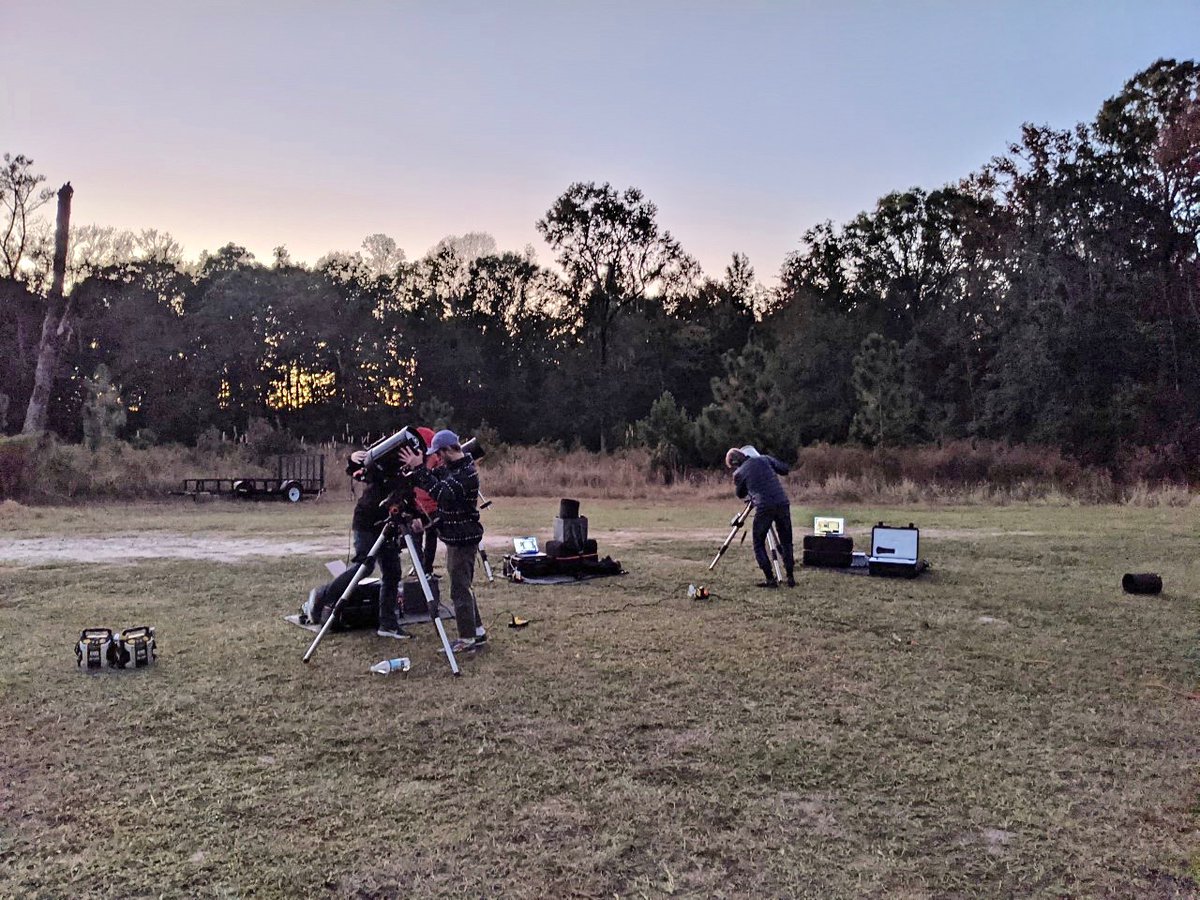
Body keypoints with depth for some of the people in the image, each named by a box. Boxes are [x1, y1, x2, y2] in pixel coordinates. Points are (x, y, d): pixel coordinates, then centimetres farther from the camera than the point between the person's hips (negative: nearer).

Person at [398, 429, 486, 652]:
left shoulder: (466, 473, -20)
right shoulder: (450, 468, 10)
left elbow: (442, 493, -33)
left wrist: (419, 469, -33)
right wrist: (416, 469, -5)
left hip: (462, 539, -10)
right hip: (456, 538, 10)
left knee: (460, 589, -4)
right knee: (463, 587, 16)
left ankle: (468, 639, 4)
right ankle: (478, 632, 24)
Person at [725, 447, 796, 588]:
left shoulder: (739, 473, 5)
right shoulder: (763, 459, 11)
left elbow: (740, 494, 19)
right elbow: (784, 470, 14)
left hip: (764, 508, -3)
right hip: (783, 503, 3)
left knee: (759, 544, 11)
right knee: (786, 542, 16)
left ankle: (770, 579, 3)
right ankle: (790, 578, 13)